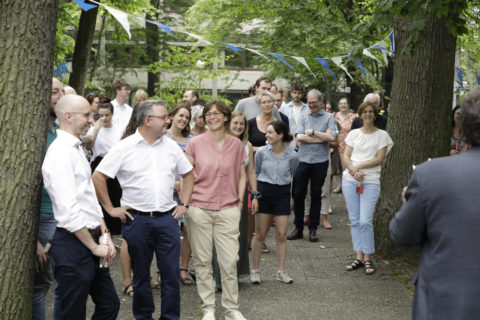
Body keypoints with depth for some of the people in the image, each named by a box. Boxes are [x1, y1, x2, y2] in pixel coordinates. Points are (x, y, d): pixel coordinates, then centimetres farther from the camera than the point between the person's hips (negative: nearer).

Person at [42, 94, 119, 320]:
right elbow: (69, 212, -23)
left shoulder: (76, 149, 14)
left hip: (90, 240, 10)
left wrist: (104, 236, 9)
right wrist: (94, 247, -15)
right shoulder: (60, 153, -18)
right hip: (73, 244, -10)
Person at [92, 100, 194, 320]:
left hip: (167, 218, 3)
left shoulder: (171, 146, 7)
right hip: (137, 219, -3)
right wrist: (110, 209, -4)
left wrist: (184, 204, 11)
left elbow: (188, 174, 19)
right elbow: (98, 177, -4)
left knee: (171, 273, 2)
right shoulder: (124, 147, -5)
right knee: (141, 274, 9)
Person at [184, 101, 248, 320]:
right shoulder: (195, 143, 1)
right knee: (202, 261, 4)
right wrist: (185, 201, -1)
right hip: (199, 209, -1)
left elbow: (241, 176, 15)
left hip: (227, 210, 1)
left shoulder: (236, 145, 6)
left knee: (230, 261, -1)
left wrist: (240, 201, 7)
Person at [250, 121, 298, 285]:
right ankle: (255, 270, 13)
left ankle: (281, 271, 12)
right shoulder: (261, 152, -6)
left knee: (281, 234, 1)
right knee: (260, 234, 3)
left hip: (282, 193, 0)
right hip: (264, 192, 0)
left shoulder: (292, 156, -6)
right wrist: (257, 192, 10)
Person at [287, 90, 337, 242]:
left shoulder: (328, 117, 3)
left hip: (320, 161, -1)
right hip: (303, 160, 2)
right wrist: (323, 137, -8)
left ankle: (313, 229, 15)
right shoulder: (303, 116, 7)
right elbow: (299, 137, -7)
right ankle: (298, 228, 15)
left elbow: (332, 137, -11)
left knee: (316, 195, 6)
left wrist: (313, 132, -9)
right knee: (298, 194, 3)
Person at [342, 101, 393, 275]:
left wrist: (358, 166, -12)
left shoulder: (382, 135, 5)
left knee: (365, 221, -11)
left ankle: (368, 258, -1)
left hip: (371, 182, -3)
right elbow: (345, 156, 6)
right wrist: (353, 170, -12)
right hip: (350, 180, 3)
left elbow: (379, 159, -4)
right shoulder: (354, 133, 13)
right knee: (354, 221, 4)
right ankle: (359, 257, 11)